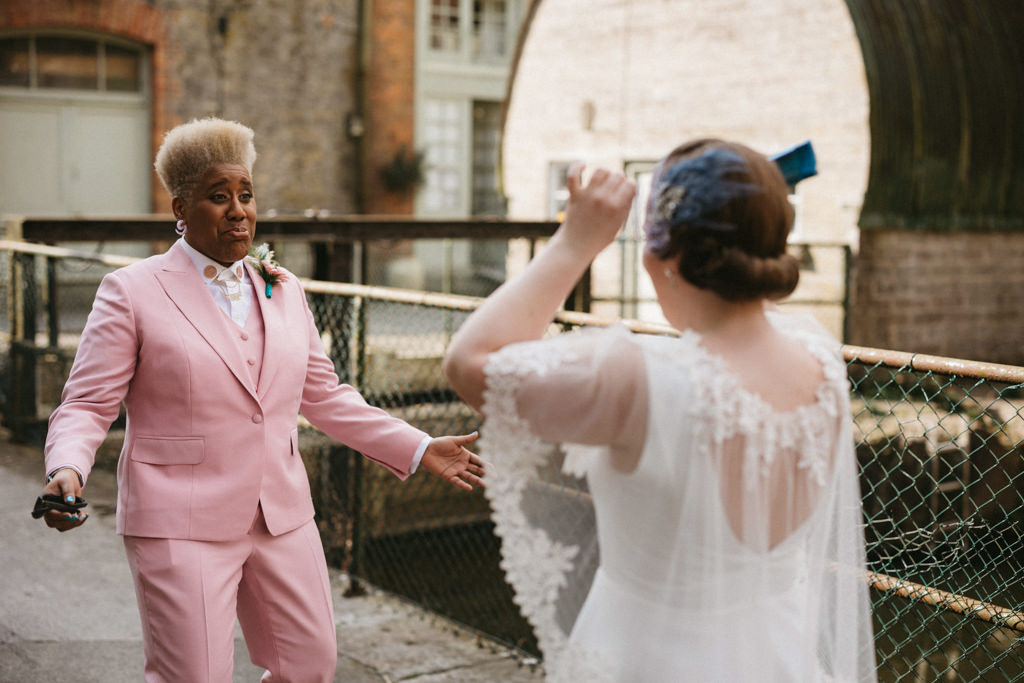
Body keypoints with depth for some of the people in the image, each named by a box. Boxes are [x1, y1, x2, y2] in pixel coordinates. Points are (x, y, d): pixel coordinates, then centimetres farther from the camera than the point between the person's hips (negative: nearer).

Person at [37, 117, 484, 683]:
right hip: (182, 525, -5)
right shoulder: (132, 291, -3)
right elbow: (87, 404, -4)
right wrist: (67, 472, -25)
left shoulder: (283, 290, 12)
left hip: (281, 518, 5)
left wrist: (420, 450, 11)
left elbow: (325, 396, 16)